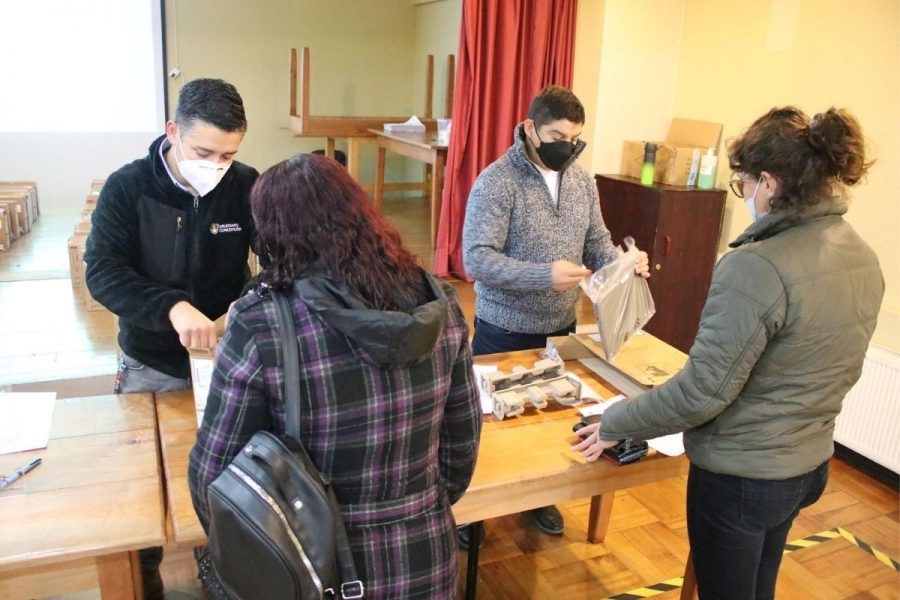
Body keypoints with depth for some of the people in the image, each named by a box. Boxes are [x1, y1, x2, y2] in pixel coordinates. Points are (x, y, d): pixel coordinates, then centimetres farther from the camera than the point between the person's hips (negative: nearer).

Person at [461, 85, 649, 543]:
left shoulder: (582, 181, 3)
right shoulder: (496, 182, -18)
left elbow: (596, 244, 8)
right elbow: (477, 260, -25)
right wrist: (544, 276, -35)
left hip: (561, 327, 6)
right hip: (504, 330, -5)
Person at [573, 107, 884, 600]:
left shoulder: (758, 268, -29)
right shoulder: (864, 259, -2)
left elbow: (702, 391, -26)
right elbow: (823, 369, 9)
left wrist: (615, 425, -13)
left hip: (740, 475, -8)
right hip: (811, 465, 8)